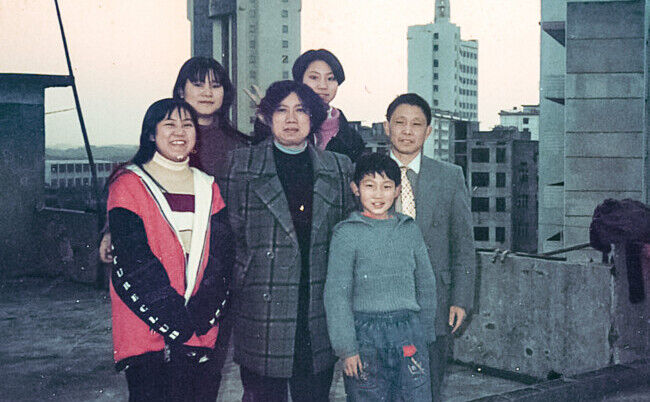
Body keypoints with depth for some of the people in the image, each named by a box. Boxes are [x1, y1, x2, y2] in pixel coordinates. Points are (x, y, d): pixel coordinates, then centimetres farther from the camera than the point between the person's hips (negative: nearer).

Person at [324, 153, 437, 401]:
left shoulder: (409, 230, 10)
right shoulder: (347, 234, -2)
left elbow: (426, 285, 17)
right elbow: (337, 294, -5)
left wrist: (425, 333, 17)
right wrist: (346, 347, -9)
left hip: (408, 329, 3)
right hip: (365, 331, -3)